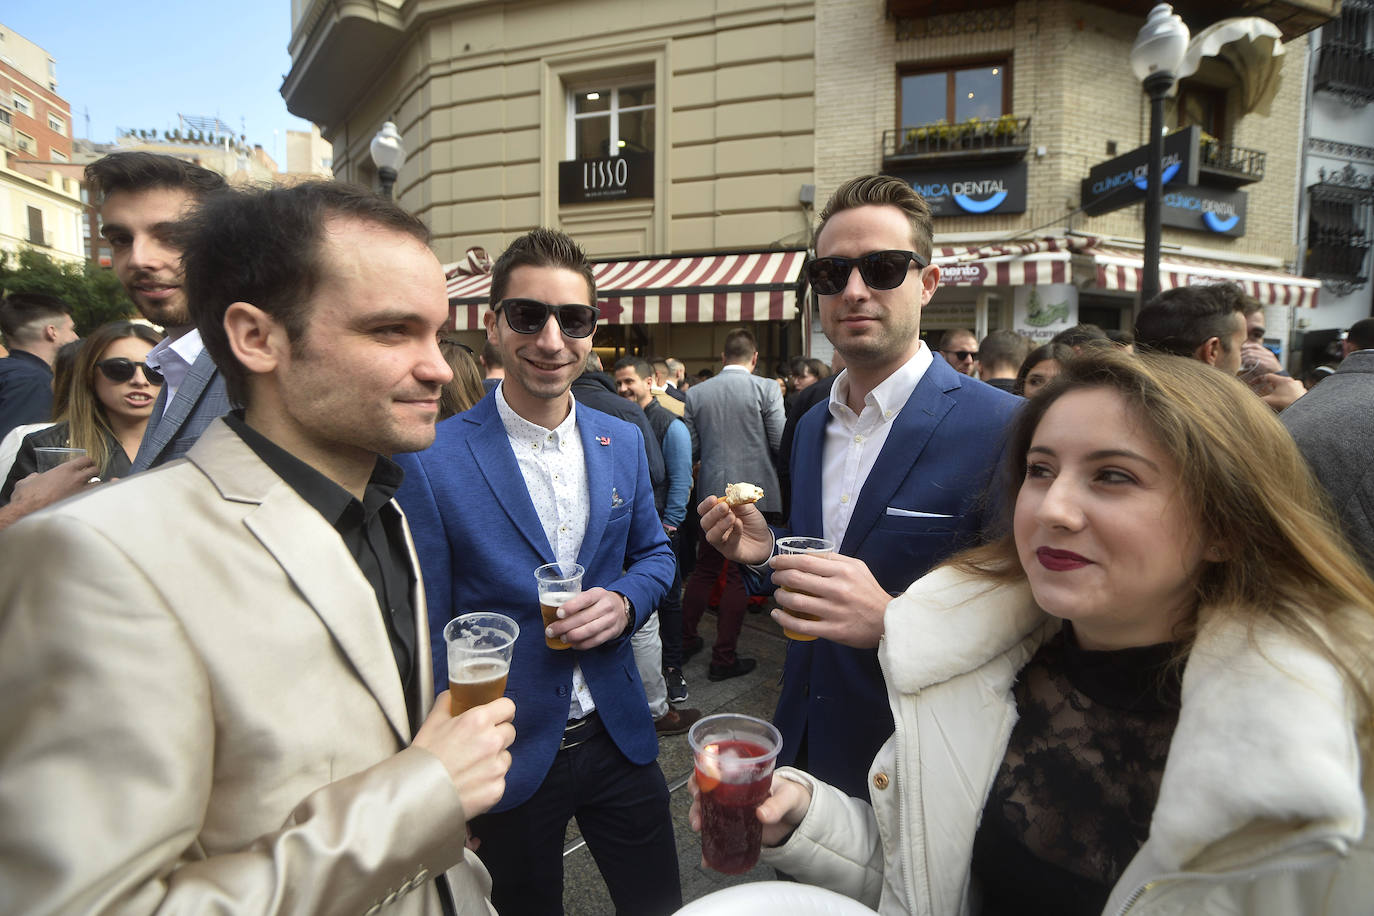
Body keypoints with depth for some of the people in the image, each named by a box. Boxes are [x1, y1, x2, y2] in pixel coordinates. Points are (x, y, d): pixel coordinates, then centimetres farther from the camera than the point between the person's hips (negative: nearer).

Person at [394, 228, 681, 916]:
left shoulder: (623, 442, -1)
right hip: (507, 756, -3)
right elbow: (424, 632, -10)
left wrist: (623, 601, -13)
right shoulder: (431, 461, -15)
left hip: (618, 737, 4)